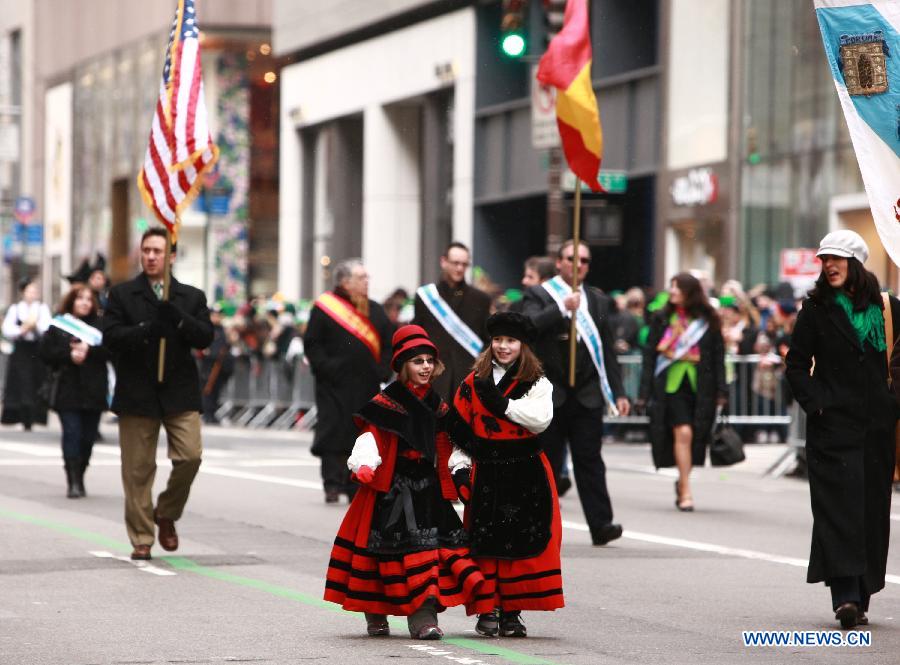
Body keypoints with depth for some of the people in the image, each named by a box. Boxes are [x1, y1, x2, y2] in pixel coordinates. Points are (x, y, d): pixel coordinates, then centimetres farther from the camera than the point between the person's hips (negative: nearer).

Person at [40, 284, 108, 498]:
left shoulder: (99, 325, 8)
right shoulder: (58, 326, 6)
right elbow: (46, 352, -2)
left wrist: (89, 350, -16)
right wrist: (69, 355, -13)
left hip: (93, 391, 2)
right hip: (67, 390, -2)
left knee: (88, 436, 4)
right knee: (72, 434, -10)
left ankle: (79, 478, 17)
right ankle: (73, 482, -10)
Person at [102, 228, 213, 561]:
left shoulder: (192, 297, 11)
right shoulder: (122, 294, 7)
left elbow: (206, 337, -1)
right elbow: (110, 336, -5)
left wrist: (179, 319, -18)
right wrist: (146, 330, -21)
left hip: (179, 392, 1)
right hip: (137, 393, -1)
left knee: (190, 456, -10)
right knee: (138, 470, 1)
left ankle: (166, 514, 16)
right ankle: (141, 539, 9)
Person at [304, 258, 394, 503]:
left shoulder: (375, 311, 13)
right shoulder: (325, 308, -2)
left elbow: (389, 343, 16)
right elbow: (312, 344, -4)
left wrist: (383, 370, 2)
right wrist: (326, 368, -15)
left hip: (367, 385, 5)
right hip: (335, 385, -4)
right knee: (334, 434, -6)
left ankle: (355, 486, 12)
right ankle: (332, 485, -4)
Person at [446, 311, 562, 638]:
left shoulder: (536, 383, 3)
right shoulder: (474, 383, 8)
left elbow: (541, 419, -14)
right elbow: (458, 427, 10)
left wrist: (502, 404, -17)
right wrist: (459, 465, 1)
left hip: (527, 473, -1)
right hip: (486, 473, 1)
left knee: (522, 543, -1)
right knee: (484, 543, -1)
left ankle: (512, 612, 7)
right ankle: (487, 611, 4)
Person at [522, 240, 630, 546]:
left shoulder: (598, 301, 15)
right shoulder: (539, 296, 3)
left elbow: (607, 351, 16)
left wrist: (618, 393, 11)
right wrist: (563, 309, -25)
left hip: (588, 395, 2)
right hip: (550, 393, -2)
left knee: (589, 459, -4)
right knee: (547, 460, 5)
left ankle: (601, 524, -10)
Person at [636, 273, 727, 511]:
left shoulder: (708, 321, 6)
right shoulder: (662, 319, 6)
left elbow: (718, 357, 8)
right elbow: (649, 355, 6)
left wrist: (721, 391, 1)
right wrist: (645, 392, 0)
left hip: (700, 387, 1)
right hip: (671, 384, -1)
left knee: (696, 437, 2)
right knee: (683, 432, -15)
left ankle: (681, 482, 26)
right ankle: (685, 491, -11)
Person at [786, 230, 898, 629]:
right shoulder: (817, 309, 3)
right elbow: (796, 364, 5)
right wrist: (814, 403, -7)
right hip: (833, 424, -2)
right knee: (839, 505, -12)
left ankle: (859, 597, 12)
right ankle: (846, 595, -19)